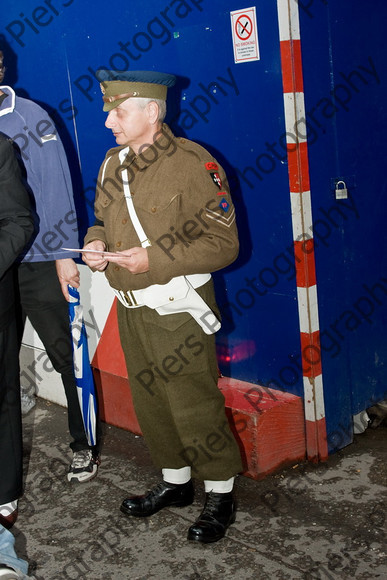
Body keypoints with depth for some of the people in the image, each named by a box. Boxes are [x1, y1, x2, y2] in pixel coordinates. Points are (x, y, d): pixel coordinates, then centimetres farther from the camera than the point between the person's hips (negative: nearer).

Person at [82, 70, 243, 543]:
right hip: (131, 310, 7)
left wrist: (154, 260, -22)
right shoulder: (112, 164, 8)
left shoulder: (194, 164, -14)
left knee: (194, 409, 1)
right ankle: (175, 482, 37)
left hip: (177, 313, -7)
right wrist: (95, 243, -3)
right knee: (150, 404, 17)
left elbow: (224, 244, -15)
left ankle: (220, 493, 22)